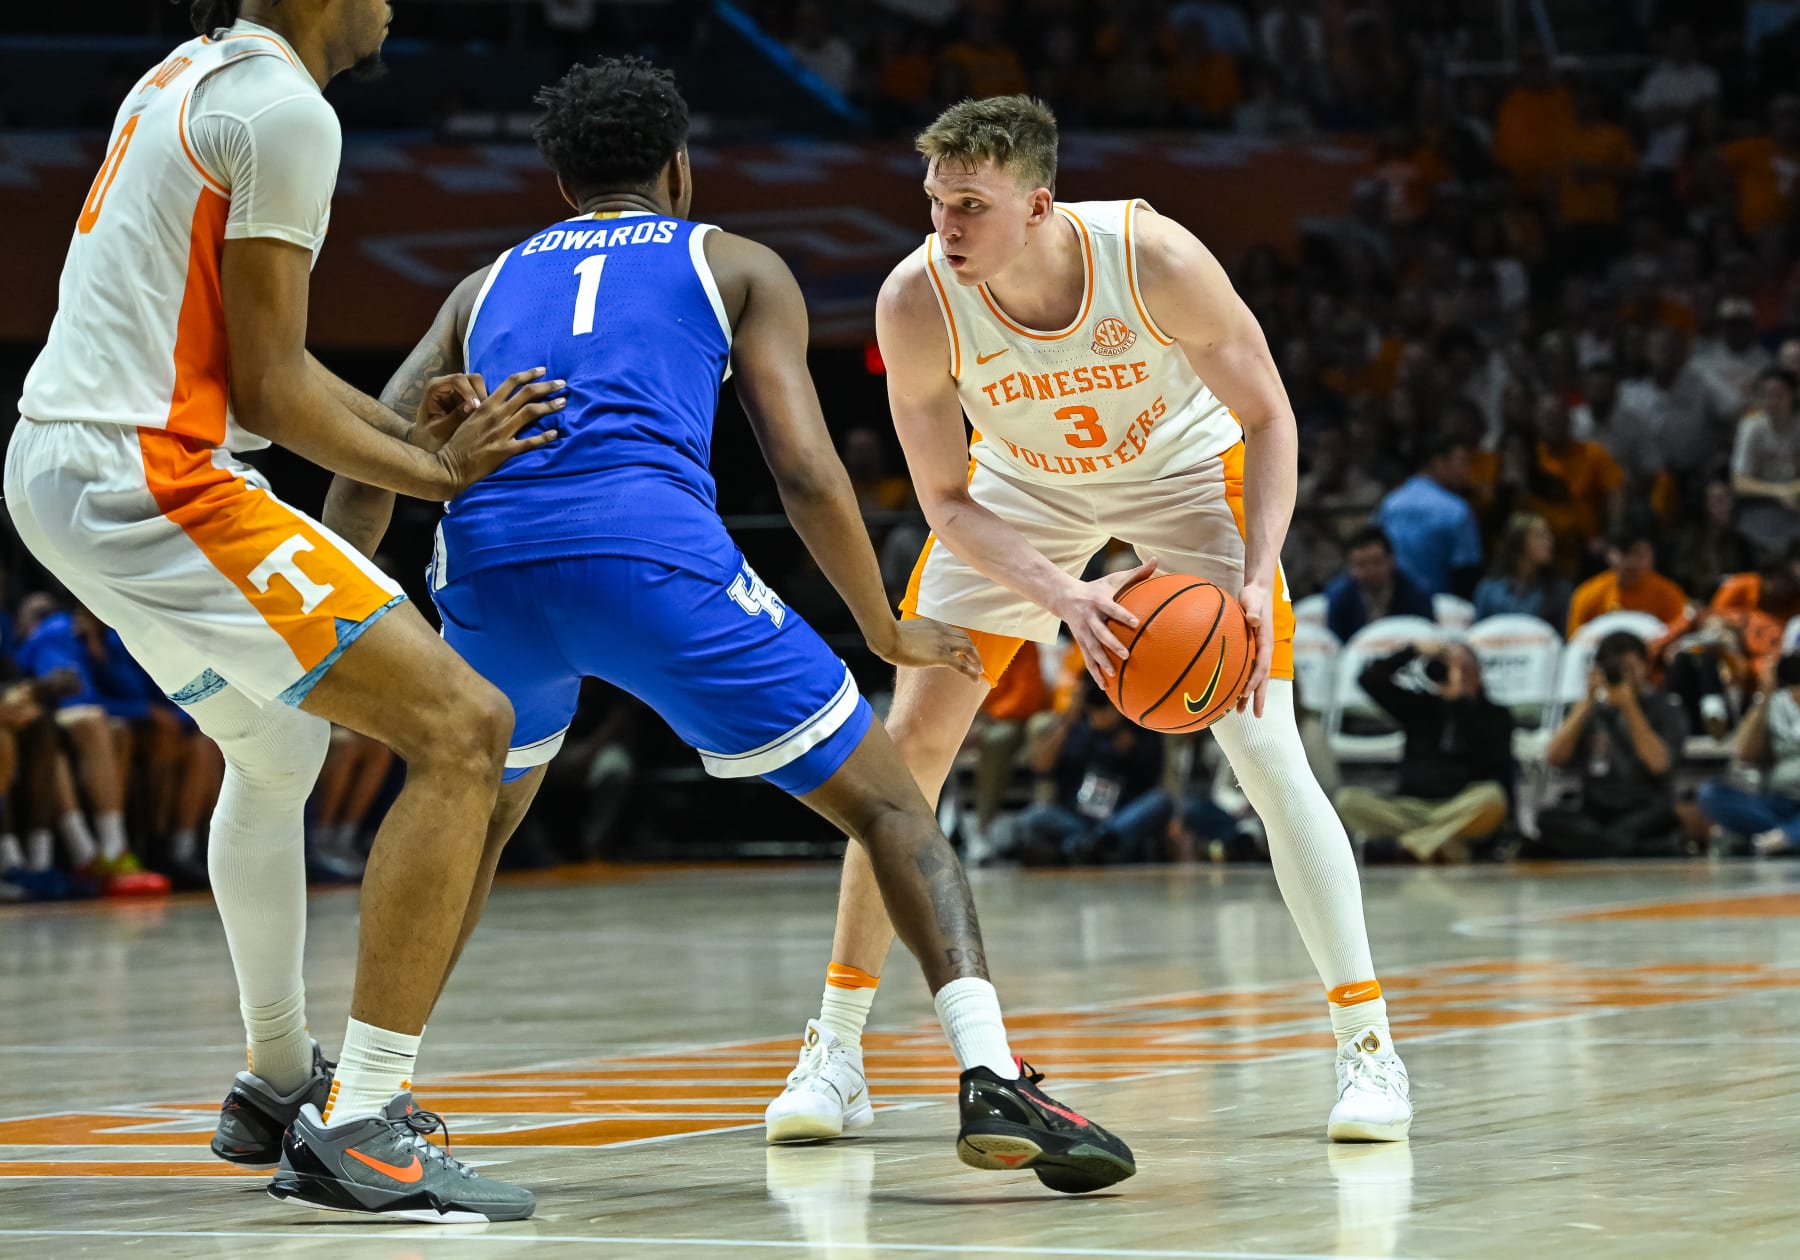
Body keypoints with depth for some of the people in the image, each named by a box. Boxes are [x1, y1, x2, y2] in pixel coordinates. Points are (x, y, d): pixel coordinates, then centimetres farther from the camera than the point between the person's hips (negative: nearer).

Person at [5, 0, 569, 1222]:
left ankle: (277, 1086, 41)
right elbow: (265, 390, -12)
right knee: (464, 728, -12)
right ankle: (363, 1128, -15)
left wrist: (407, 427, 19)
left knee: (278, 746, 32)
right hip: (151, 480, -11)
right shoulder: (283, 109, -12)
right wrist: (442, 474, 0)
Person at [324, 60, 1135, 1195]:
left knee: (473, 825, 33)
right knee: (889, 805, 8)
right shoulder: (736, 266, 23)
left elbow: (368, 469, 23)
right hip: (654, 553, -4)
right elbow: (807, 473, 10)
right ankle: (994, 1082, -11)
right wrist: (888, 633, 23)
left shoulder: (490, 284, 31)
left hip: (486, 560, 4)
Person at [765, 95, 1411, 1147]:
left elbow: (1268, 418, -21)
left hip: (1185, 471, -2)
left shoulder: (1157, 260, -35)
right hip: (1023, 486, 2)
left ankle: (1368, 1044, -3)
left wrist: (1257, 576, -34)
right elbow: (948, 501, -20)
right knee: (911, 740, -4)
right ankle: (837, 1051, 7)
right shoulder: (916, 302, -30)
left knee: (1269, 756, -12)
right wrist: (1060, 595, -36)